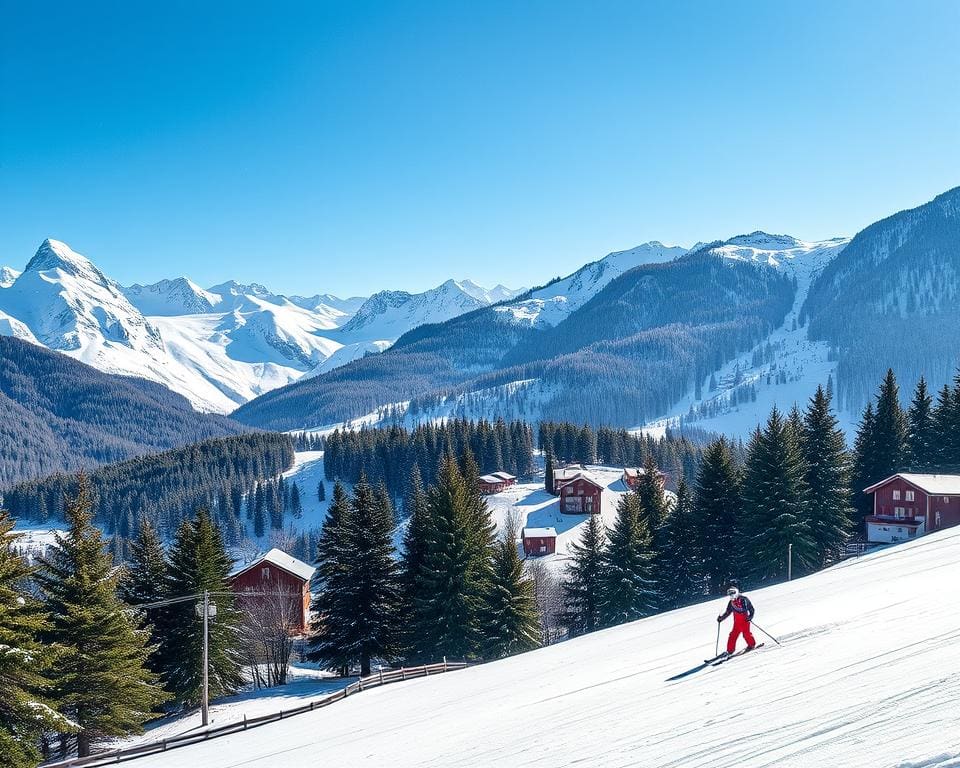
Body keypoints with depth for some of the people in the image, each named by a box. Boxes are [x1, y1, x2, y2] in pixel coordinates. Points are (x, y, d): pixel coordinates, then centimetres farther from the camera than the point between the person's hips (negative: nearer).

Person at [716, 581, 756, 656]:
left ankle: (752, 645, 7)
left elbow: (751, 609, -7)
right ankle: (730, 650, 5)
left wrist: (750, 616, -22)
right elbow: (727, 612, 22)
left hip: (745, 620, -5)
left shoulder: (744, 599, -7)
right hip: (737, 621, 5)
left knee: (746, 633, -14)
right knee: (733, 635, 0)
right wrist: (721, 617, 13)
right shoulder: (731, 602, 12)